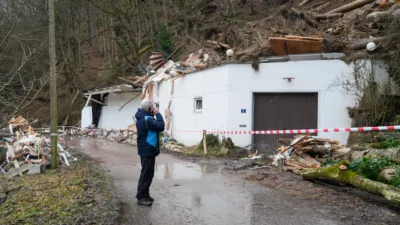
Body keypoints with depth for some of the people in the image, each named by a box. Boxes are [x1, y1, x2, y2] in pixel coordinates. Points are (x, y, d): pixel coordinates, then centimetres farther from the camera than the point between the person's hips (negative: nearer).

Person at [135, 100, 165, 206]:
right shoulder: (146, 119, -23)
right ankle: (141, 197, 3)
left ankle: (144, 195, 26)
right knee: (146, 174, -4)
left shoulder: (142, 118, 12)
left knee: (147, 173, 18)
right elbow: (161, 126, -24)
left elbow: (155, 126, 14)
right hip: (148, 150, -11)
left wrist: (155, 115, 0)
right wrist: (158, 114, -15)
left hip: (146, 150, 11)